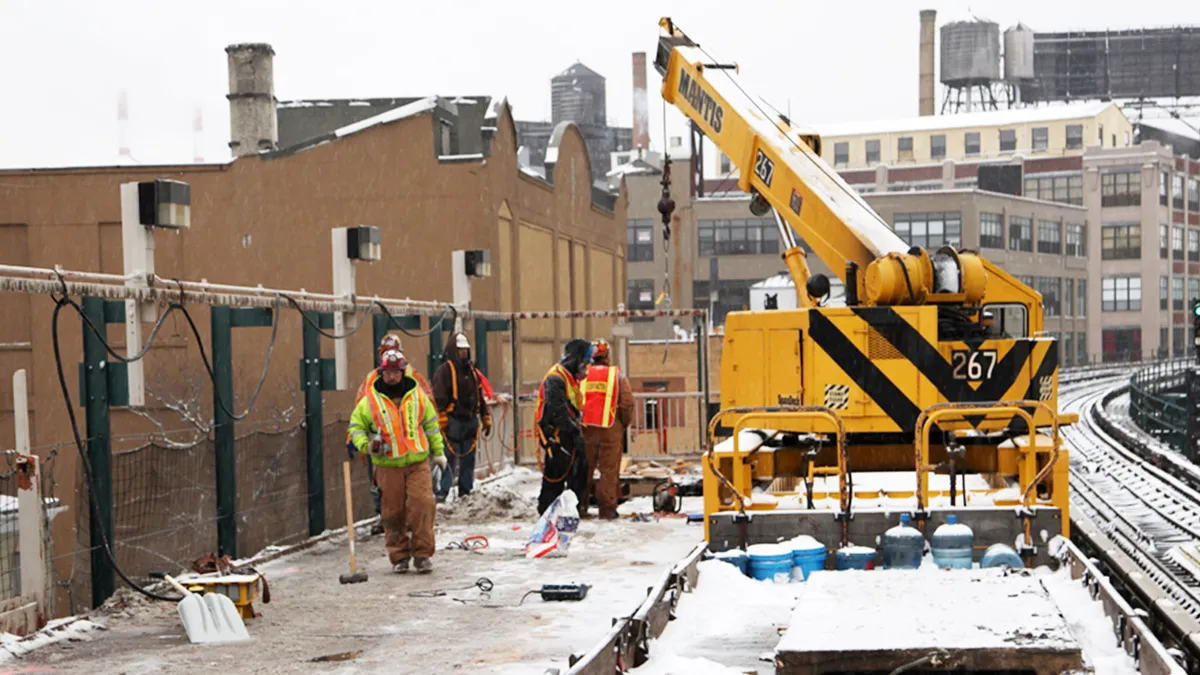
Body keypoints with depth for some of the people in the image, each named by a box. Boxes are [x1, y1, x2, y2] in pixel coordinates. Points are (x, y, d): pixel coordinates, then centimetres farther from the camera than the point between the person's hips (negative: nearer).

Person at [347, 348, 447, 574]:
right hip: (388, 465, 0)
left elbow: (431, 425, 16)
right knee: (393, 512, 3)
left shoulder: (418, 396, 6)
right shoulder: (370, 400, 1)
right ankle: (399, 556, 15)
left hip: (418, 462, 0)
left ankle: (422, 554, -2)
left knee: (422, 504, -12)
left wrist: (439, 452, 16)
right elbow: (356, 424, 10)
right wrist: (364, 444, -8)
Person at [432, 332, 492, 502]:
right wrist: (442, 420, -19)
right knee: (450, 460, -9)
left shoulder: (472, 370, 18)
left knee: (468, 459, 9)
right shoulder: (444, 371, -4)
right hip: (453, 422, -6)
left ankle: (465, 491, 16)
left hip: (470, 421, 6)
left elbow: (480, 397, 24)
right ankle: (442, 492, -7)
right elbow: (439, 398, -12)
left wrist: (486, 418, 22)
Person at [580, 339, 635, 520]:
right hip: (610, 430, -2)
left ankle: (580, 506, 13)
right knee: (609, 470, 2)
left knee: (584, 469, 10)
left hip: (585, 428, 2)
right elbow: (627, 403, -4)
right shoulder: (617, 375, 0)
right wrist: (625, 423, 11)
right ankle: (607, 508, 2)